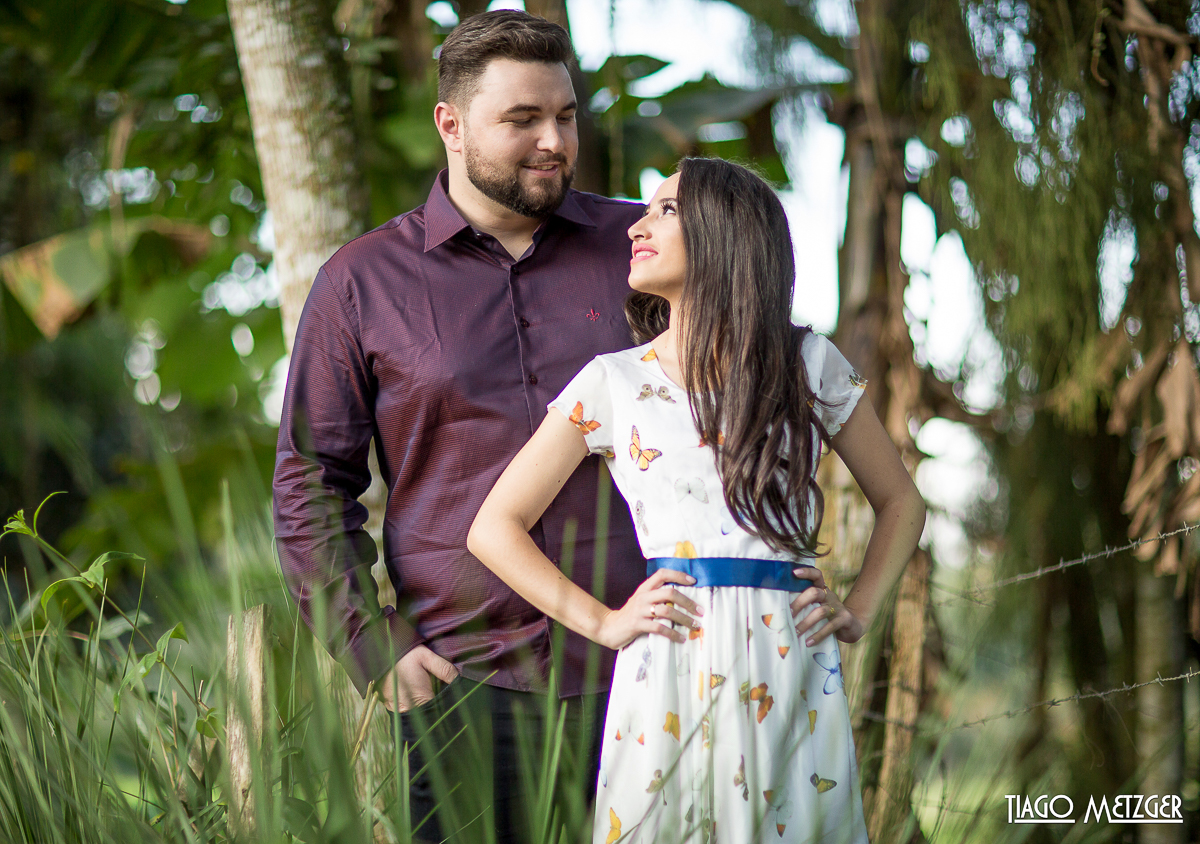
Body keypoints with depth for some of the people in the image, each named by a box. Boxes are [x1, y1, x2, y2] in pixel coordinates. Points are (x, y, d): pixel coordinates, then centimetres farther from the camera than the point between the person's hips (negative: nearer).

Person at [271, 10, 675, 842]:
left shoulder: (639, 246, 8)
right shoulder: (362, 282, 5)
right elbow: (311, 484, 7)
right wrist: (375, 647, -3)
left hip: (637, 679, 1)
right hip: (463, 681, -1)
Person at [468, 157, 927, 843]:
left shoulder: (809, 363, 9)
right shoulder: (613, 382, 7)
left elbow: (901, 502, 19)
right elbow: (496, 527, 8)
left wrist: (859, 613, 5)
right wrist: (603, 622, -1)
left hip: (794, 670, 1)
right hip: (670, 666, 0)